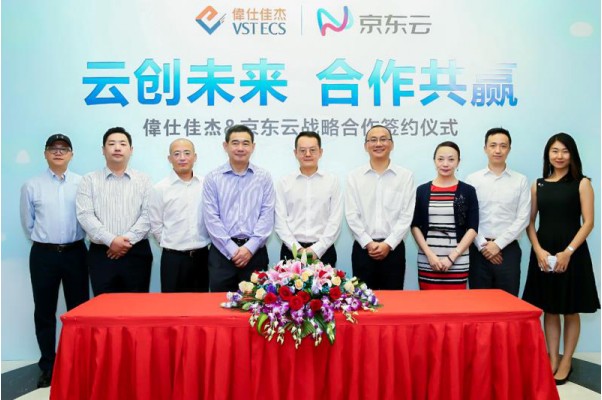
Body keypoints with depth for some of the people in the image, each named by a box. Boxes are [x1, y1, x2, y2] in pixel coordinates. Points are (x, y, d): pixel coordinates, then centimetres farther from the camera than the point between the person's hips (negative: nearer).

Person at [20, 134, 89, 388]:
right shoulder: (31, 186, 2)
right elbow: (28, 223, 9)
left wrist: (70, 240, 6)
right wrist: (46, 240, 10)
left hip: (74, 253, 0)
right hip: (43, 254, 0)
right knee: (44, 312, 8)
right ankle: (48, 367, 20)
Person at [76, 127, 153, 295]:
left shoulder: (144, 180, 8)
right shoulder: (89, 180, 7)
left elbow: (148, 215, -2)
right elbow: (85, 215, -4)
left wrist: (128, 239, -14)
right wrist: (110, 240, -15)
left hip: (137, 252, 0)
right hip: (101, 253, 0)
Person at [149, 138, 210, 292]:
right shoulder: (160, 188, -4)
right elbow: (156, 226, 0)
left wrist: (197, 246, 8)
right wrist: (173, 245, 4)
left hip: (202, 256, 2)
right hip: (173, 257, -2)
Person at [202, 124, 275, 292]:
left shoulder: (264, 177, 6)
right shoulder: (212, 178, 3)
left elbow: (267, 215, -1)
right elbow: (211, 218, -3)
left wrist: (250, 247, -10)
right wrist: (232, 250, -10)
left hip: (255, 251, 1)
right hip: (222, 251, 0)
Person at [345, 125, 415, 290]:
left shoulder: (406, 176, 2)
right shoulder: (354, 176, 4)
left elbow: (406, 216, -2)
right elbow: (352, 215, -1)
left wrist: (388, 244, -11)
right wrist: (368, 243, -10)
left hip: (393, 248, 0)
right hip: (363, 248, 0)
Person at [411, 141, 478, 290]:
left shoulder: (468, 191, 3)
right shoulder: (422, 190, 6)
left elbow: (473, 228, 0)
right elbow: (415, 226, 5)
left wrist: (452, 257, -8)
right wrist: (430, 254, -7)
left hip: (457, 263, -1)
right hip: (427, 262, 1)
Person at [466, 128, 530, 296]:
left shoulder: (521, 181, 4)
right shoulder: (473, 179, 4)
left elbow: (523, 218, -2)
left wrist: (498, 244, -9)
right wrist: (483, 245, -9)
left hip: (508, 249, 0)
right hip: (479, 250, 0)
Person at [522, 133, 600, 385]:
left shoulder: (582, 184, -1)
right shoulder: (538, 185, 8)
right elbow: (530, 222, 6)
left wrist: (567, 252, -16)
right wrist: (539, 251, -9)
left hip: (572, 253, -3)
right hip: (543, 253, 3)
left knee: (570, 311, 7)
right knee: (549, 310, 9)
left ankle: (566, 362, 19)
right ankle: (552, 360, 20)